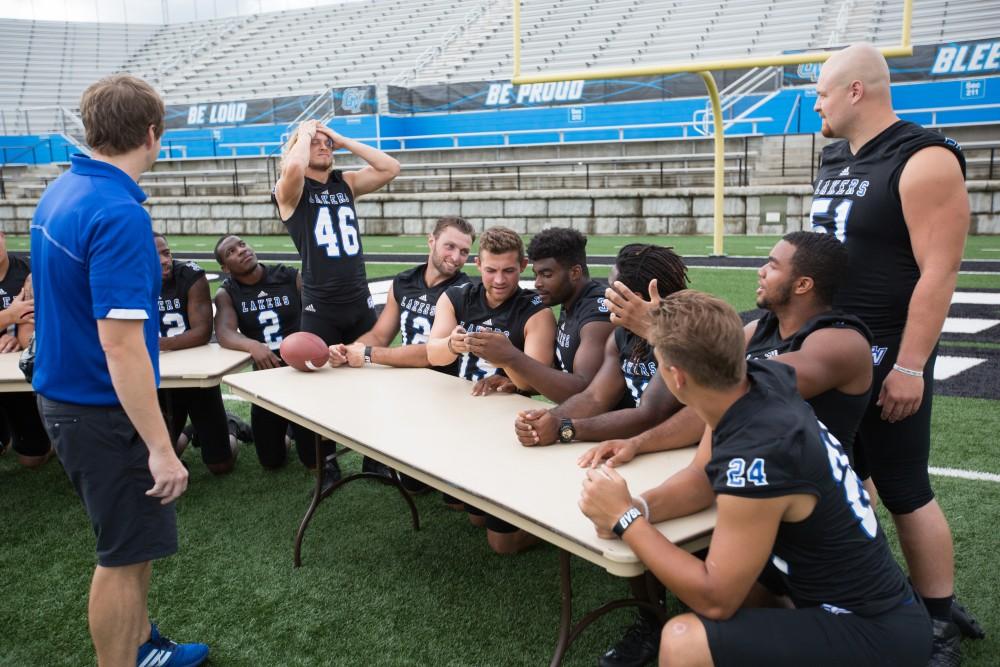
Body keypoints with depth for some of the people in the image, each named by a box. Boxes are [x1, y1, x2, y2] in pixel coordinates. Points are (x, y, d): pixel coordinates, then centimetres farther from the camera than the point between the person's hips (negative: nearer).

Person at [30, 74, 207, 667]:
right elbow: (120, 343, -28)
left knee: (132, 540, 23)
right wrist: (161, 448, -25)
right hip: (104, 410, -10)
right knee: (125, 553, 6)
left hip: (66, 393, 10)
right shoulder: (119, 214, -25)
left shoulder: (61, 191, 5)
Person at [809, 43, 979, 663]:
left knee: (905, 492, 1)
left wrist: (909, 366, -22)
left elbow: (938, 273, -19)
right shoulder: (834, 158, 11)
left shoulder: (924, 161, -14)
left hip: (887, 358, -8)